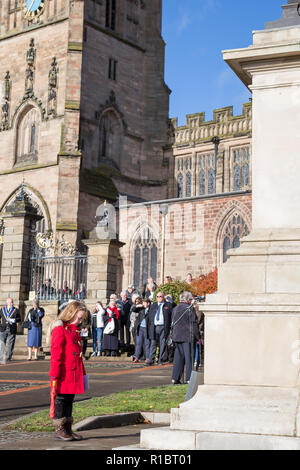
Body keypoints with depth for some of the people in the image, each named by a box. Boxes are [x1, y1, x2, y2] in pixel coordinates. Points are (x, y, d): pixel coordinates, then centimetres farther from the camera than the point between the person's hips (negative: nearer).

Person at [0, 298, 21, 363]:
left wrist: (14, 320, -14)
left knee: (11, 344, 1)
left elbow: (19, 319, 4)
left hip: (12, 330, -1)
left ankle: (8, 357, 10)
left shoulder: (16, 310, 7)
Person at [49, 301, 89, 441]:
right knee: (61, 400, 1)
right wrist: (55, 375, -17)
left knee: (69, 400, 13)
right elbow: (56, 354, -16)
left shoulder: (75, 330, 15)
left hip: (74, 374, 9)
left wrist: (82, 372, 22)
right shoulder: (59, 329, -13)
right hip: (64, 375, -9)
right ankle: (59, 429, 11)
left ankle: (68, 429, 19)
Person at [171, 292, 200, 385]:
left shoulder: (175, 309, 12)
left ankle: (175, 378, 9)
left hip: (177, 336, 6)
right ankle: (189, 378, -1)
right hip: (188, 337, -6)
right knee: (189, 357, 0)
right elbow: (194, 324, -9)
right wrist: (198, 337, -4)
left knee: (178, 357, 11)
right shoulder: (190, 308, -9)